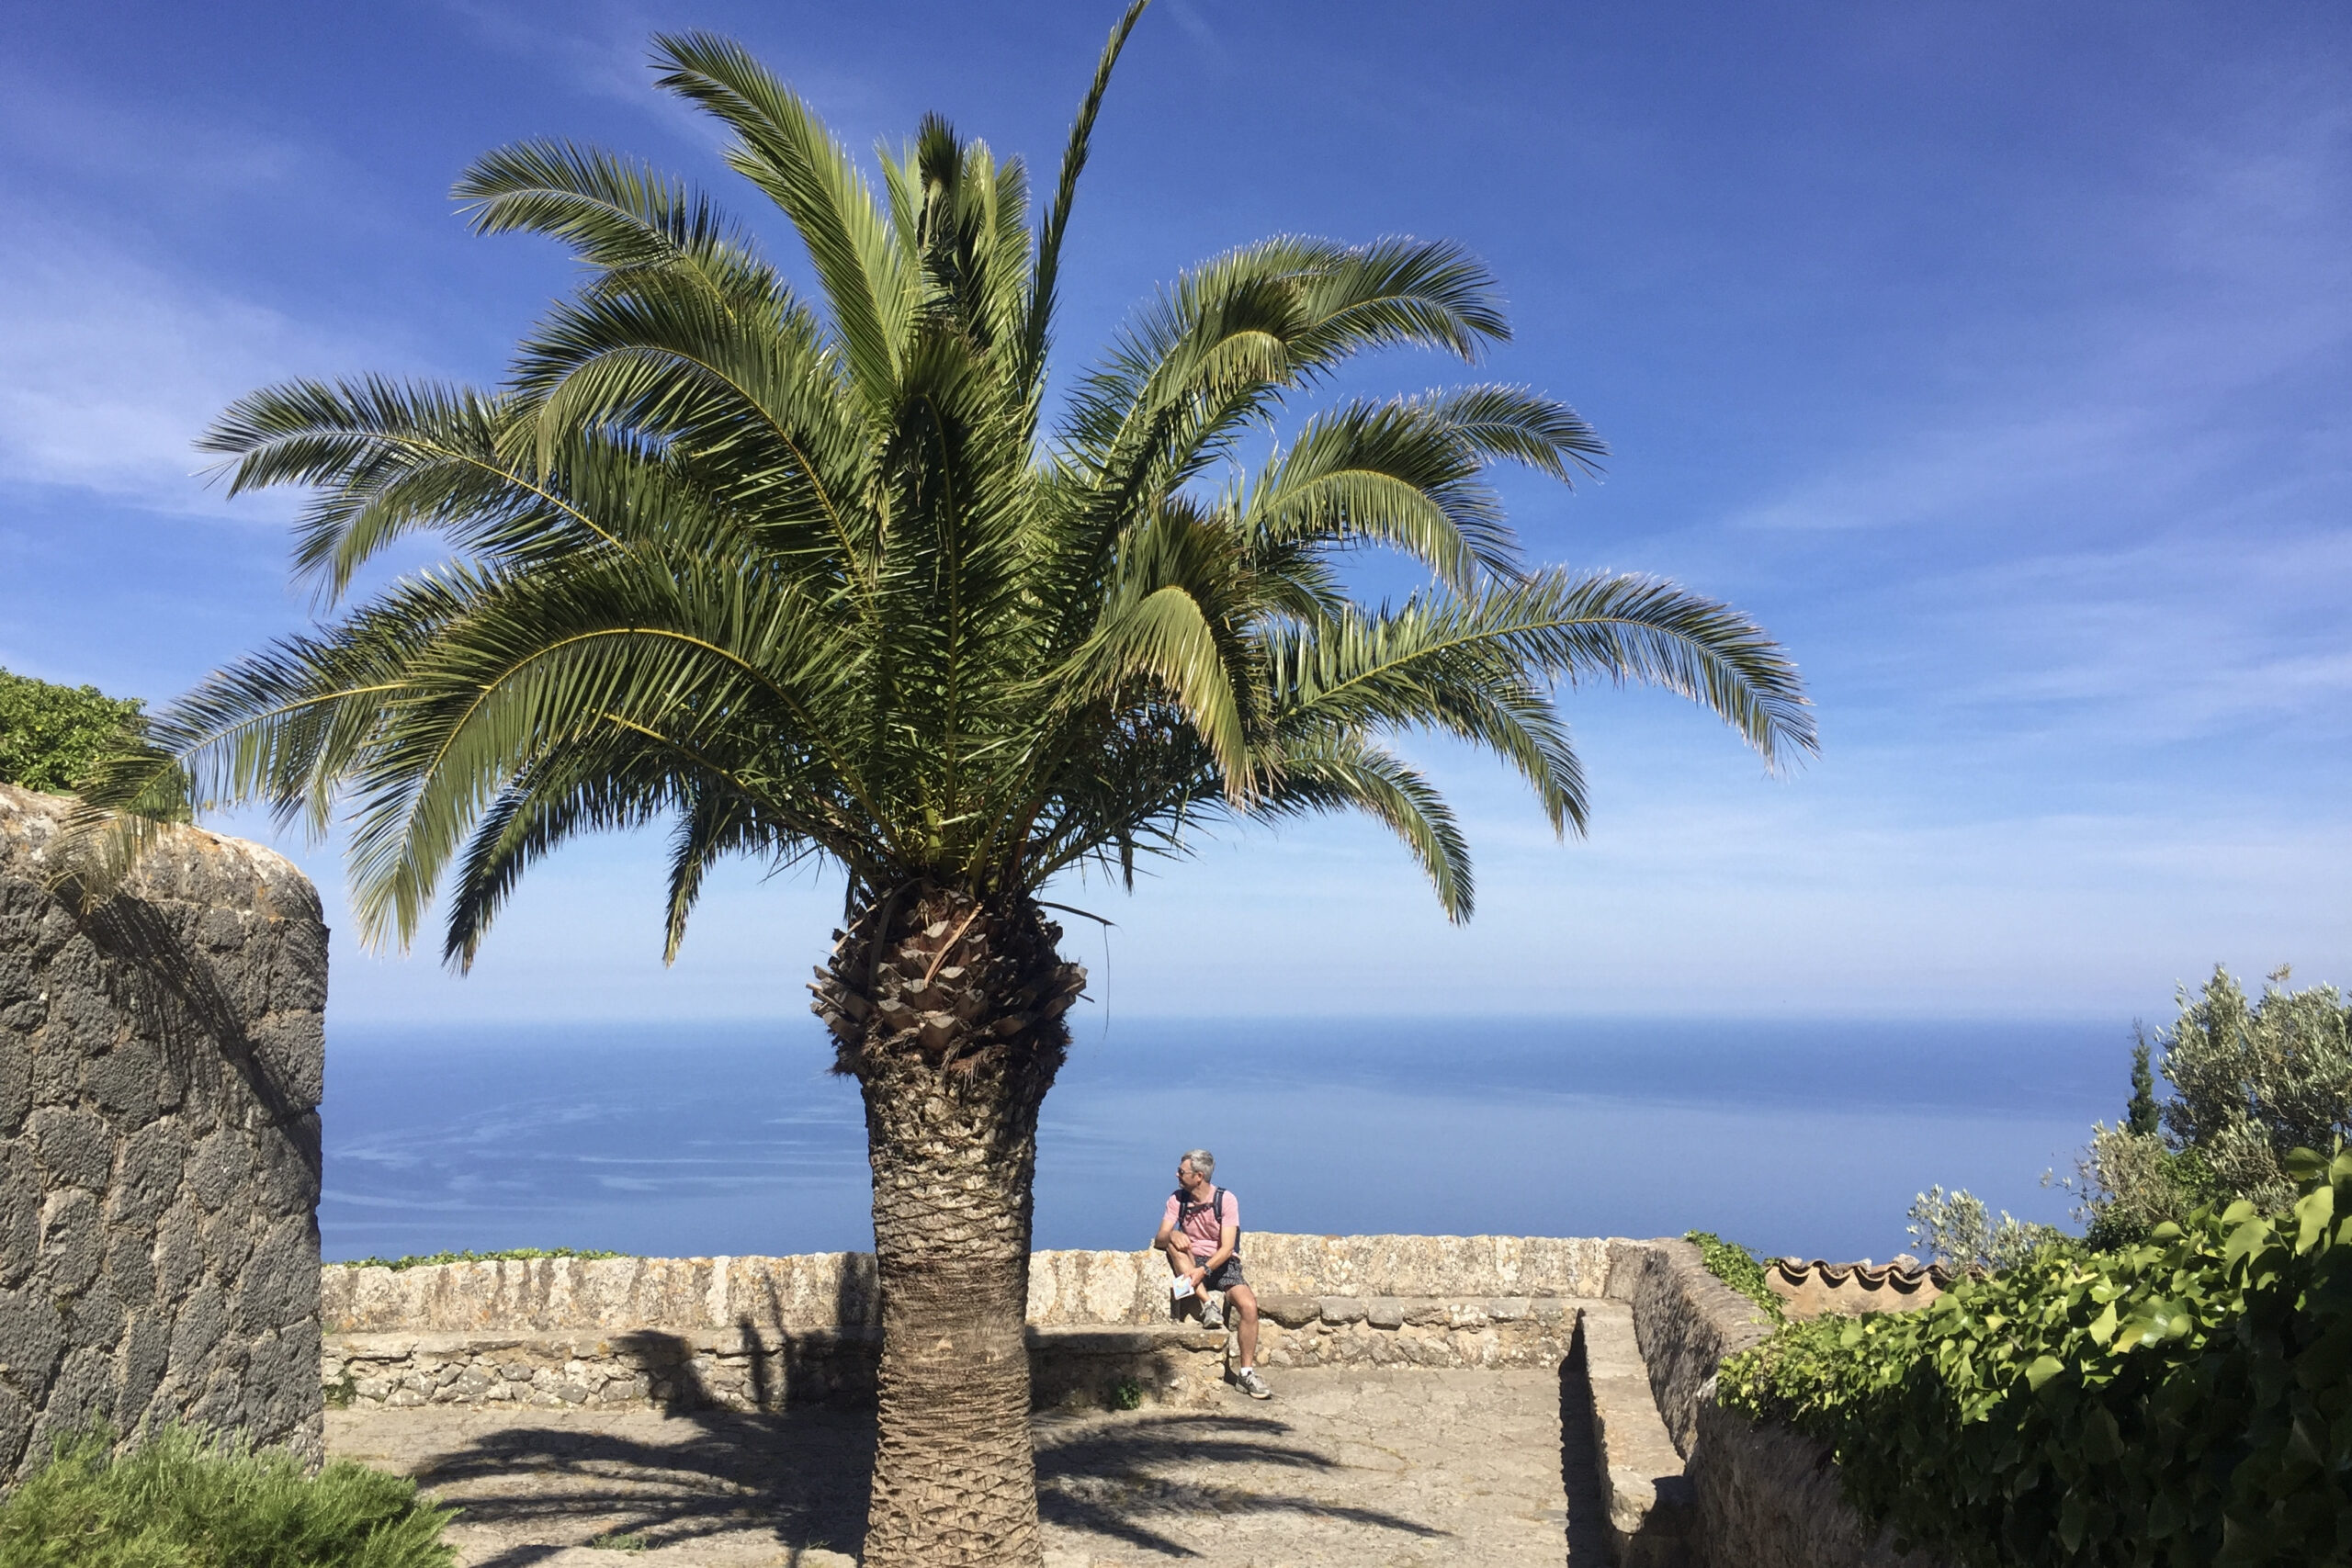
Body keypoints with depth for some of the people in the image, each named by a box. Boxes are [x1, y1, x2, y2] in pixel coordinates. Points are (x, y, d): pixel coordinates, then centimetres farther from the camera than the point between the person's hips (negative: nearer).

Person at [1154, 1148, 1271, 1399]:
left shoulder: (1226, 1200, -11)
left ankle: (1246, 1373, -14)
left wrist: (1204, 1270, -34)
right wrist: (1171, 1235, -33)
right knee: (1175, 1244, -30)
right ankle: (1208, 1305, -29)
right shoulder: (1177, 1200, 0)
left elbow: (1227, 1248, -18)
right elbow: (1160, 1239, -8)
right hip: (1192, 1263, 2)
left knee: (1248, 1305, -27)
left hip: (1223, 1263, -2)